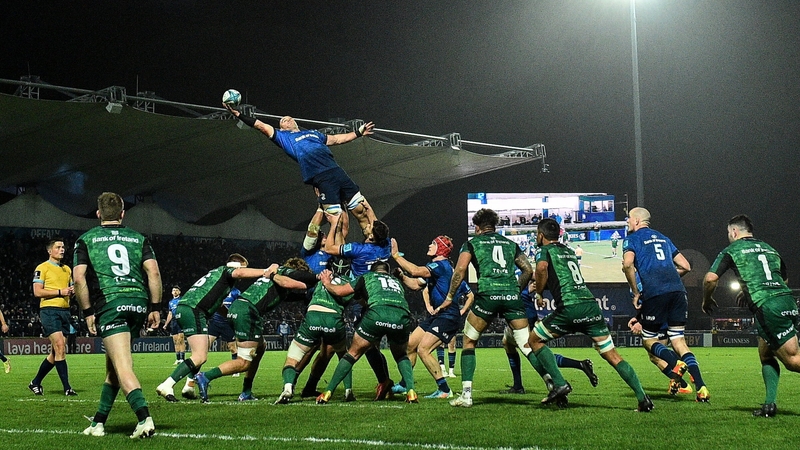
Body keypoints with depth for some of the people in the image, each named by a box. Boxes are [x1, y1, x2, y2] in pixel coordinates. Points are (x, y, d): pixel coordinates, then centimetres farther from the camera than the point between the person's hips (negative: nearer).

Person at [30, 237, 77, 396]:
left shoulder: (67, 269, 19)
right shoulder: (42, 268, -3)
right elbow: (37, 292, -10)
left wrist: (72, 291, 5)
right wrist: (60, 292, -15)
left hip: (64, 310, 8)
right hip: (49, 310, -7)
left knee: (56, 352, 7)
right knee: (60, 348, -16)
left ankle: (35, 383, 22)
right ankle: (67, 387, -15)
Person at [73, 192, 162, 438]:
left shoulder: (86, 239, 11)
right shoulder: (138, 238, 16)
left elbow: (79, 278, 0)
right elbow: (154, 272, 3)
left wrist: (88, 312, 3)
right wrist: (155, 307, 5)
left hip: (109, 304, -4)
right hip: (139, 303, 4)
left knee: (122, 366, -13)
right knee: (113, 365, 18)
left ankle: (144, 418, -33)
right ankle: (98, 422, 25)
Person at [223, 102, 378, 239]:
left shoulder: (313, 133, 31)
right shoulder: (283, 137, 18)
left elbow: (336, 139, 39)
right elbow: (260, 125, 14)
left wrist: (358, 133, 39)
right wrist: (238, 114, 8)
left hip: (337, 171, 5)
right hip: (321, 179, -5)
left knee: (363, 208, 0)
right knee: (336, 219, -13)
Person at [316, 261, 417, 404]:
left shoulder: (367, 277, 28)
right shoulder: (397, 281, 39)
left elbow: (340, 291, 22)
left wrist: (327, 283, 43)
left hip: (377, 314, -3)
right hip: (403, 316, 3)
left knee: (353, 353, 14)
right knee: (402, 356, 28)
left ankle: (327, 393, 16)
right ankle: (411, 393, 8)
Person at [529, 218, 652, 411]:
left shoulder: (546, 250, 7)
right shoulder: (569, 251, 26)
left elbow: (542, 267, -15)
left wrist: (539, 292, -2)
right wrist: (544, 286, 46)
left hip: (569, 308, -6)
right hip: (591, 304, 6)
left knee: (534, 340, 13)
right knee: (612, 355, 6)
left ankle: (559, 385, 0)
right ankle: (643, 398, -4)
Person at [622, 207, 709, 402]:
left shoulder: (632, 239, 8)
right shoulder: (663, 238, 25)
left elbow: (628, 263, -12)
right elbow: (685, 266, 22)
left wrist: (636, 293, -3)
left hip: (654, 293, -5)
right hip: (677, 291, 5)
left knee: (649, 340, 9)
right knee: (679, 340, 7)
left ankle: (676, 364, -20)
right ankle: (701, 388, -7)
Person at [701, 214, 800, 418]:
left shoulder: (732, 250, 8)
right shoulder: (769, 248, 26)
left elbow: (710, 278, -1)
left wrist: (707, 301, 18)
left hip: (767, 307, -7)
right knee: (766, 355, 19)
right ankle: (770, 404, 11)